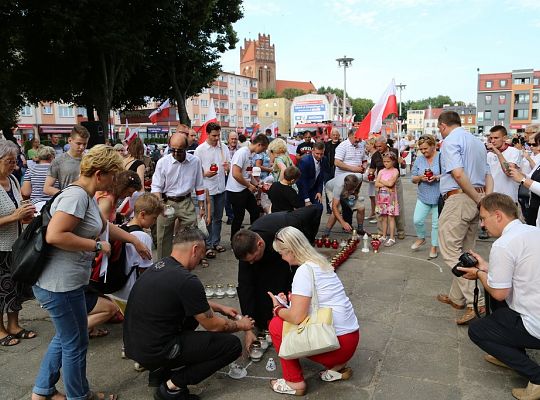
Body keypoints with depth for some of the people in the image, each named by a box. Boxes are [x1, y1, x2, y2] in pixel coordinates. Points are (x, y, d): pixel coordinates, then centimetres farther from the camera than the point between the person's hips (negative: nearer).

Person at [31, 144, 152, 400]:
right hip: (60, 285, -10)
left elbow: (104, 226, 25)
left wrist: (135, 241, 27)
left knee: (64, 338, 24)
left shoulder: (86, 196, 11)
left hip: (63, 282, 10)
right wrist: (96, 245, -21)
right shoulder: (76, 195, -21)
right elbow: (54, 235, -30)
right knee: (75, 344, 9)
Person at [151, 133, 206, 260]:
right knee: (163, 237, 7)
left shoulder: (195, 161, -3)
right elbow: (156, 187, -4)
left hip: (186, 203, 1)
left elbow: (199, 186, 6)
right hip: (166, 203, -1)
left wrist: (201, 207, 9)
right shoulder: (162, 162, -9)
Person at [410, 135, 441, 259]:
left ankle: (434, 247, 22)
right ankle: (421, 238, 28)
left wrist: (438, 177, -23)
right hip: (423, 197, 3)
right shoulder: (419, 160, 6)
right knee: (417, 220, -2)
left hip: (439, 197, -3)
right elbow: (413, 179, 7)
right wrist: (420, 177, -15)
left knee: (436, 224, 5)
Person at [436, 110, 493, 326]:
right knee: (465, 251, 15)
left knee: (451, 250, -5)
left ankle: (475, 301, -11)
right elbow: (488, 176, 16)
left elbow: (458, 173, -21)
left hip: (459, 199, -9)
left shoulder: (451, 140, -7)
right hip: (476, 199, 9)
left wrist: (477, 199, -14)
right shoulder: (478, 142, 21)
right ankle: (457, 297, 25)